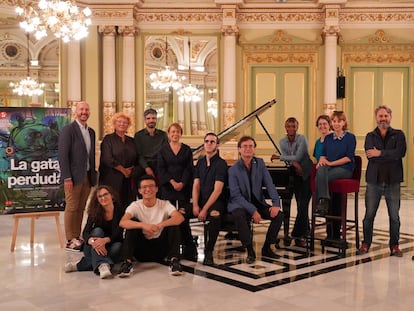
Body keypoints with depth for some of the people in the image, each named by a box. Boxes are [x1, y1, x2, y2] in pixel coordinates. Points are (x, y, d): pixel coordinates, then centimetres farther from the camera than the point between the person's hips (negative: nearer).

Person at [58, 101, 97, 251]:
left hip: (88, 177, 6)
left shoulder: (91, 132, 15)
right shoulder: (68, 129, -6)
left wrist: (93, 175, 13)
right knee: (71, 208, -2)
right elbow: (62, 154, -11)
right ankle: (70, 240, 5)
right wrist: (67, 177, -16)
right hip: (74, 177, -6)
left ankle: (77, 237, 16)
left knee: (81, 208, 9)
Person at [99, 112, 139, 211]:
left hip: (128, 181, 4)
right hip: (112, 180, -4)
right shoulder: (108, 139, 2)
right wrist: (123, 170, -8)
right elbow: (108, 159, -9)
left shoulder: (131, 141, 15)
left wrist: (131, 171, -3)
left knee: (127, 206, 0)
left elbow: (137, 160, 15)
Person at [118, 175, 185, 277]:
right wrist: (143, 225, -41)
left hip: (161, 247, 0)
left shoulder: (165, 204, -7)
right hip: (142, 249, 0)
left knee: (173, 222, -20)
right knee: (133, 222, -21)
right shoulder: (135, 205, -6)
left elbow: (180, 218, -26)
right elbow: (122, 222, -25)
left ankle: (173, 260, -23)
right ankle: (127, 262, -25)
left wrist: (160, 225, -40)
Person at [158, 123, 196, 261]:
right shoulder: (163, 150, 9)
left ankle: (188, 248, -1)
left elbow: (189, 168, 3)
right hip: (167, 187, 0)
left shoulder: (186, 150, 10)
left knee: (184, 216, -7)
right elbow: (161, 168, 2)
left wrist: (182, 183, -11)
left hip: (184, 187, 0)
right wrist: (172, 182, -10)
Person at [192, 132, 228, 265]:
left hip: (216, 201, -5)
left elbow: (217, 190, -16)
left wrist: (205, 209, -22)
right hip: (201, 200, 6)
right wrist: (195, 205, -12)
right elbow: (196, 186, 4)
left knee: (215, 214, -37)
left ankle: (209, 251, -22)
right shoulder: (200, 162, 11)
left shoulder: (221, 163, -7)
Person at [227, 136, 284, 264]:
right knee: (239, 216, -38)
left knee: (279, 214, -17)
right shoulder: (233, 170, -10)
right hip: (240, 204, -4)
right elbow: (236, 195, -16)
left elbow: (269, 184, -3)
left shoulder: (260, 163, 3)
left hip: (257, 202, 5)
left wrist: (276, 203, -19)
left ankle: (266, 248, -1)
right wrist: (252, 211, -26)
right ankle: (250, 251, -22)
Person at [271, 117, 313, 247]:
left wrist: (279, 157, -14)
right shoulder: (283, 142, 4)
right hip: (296, 175, 5)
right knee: (300, 205, 4)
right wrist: (293, 163, -26)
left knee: (303, 205, -11)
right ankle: (304, 232, 15)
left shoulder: (302, 139, -13)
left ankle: (298, 234, -7)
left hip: (307, 174, -4)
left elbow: (297, 157, -21)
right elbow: (287, 158, -4)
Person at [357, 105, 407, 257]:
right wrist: (390, 156, -13)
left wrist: (380, 153, -13)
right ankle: (366, 243, 17)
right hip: (374, 180, 1)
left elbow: (400, 153, -12)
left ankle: (394, 246, 16)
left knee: (394, 216, 5)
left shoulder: (398, 135, 7)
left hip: (393, 181, -1)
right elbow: (370, 155, -8)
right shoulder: (370, 136, 10)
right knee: (369, 215, 5)